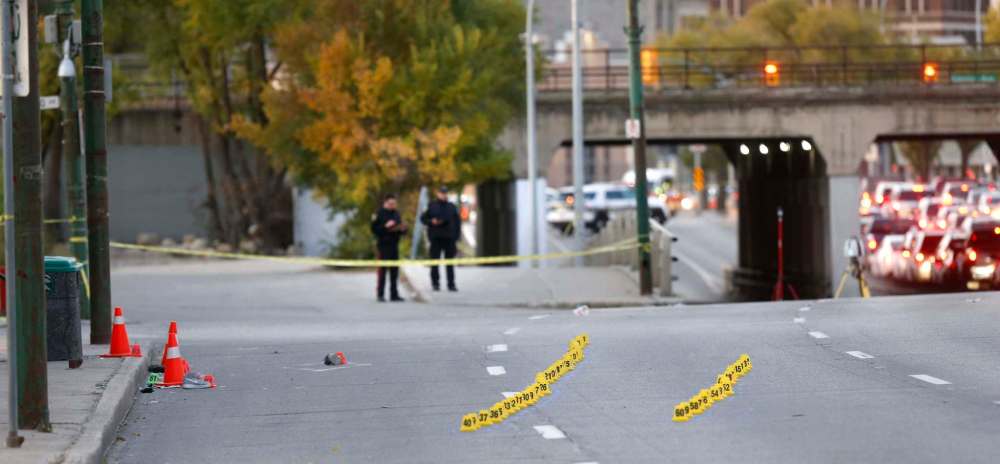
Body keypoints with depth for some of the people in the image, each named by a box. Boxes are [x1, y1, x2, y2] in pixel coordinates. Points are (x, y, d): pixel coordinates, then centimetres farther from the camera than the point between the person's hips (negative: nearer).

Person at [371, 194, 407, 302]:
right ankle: (380, 294, -2)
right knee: (383, 270, -6)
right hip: (384, 245, -6)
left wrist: (403, 229, 0)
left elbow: (401, 230, 22)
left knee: (394, 271, 7)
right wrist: (386, 226, -21)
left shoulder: (396, 214, 14)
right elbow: (374, 229, -12)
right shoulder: (379, 214, -6)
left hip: (394, 245, 6)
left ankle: (394, 294, 11)